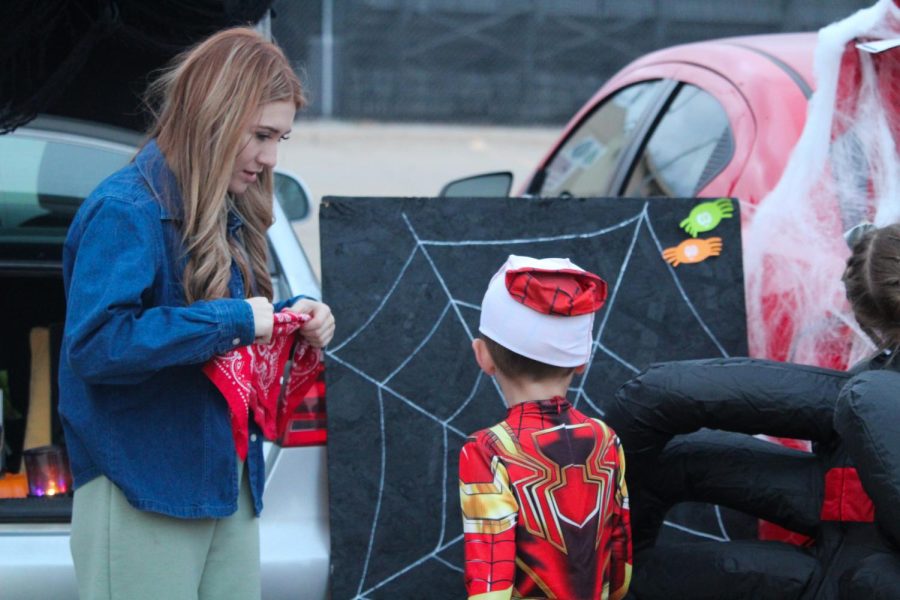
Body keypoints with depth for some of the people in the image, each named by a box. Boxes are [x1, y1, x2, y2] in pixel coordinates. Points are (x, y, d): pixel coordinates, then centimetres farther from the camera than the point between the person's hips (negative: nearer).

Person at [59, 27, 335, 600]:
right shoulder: (124, 211, -15)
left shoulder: (229, 218, 12)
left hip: (229, 485, 8)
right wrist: (233, 320, -21)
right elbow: (94, 344, -26)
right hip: (143, 498, -8)